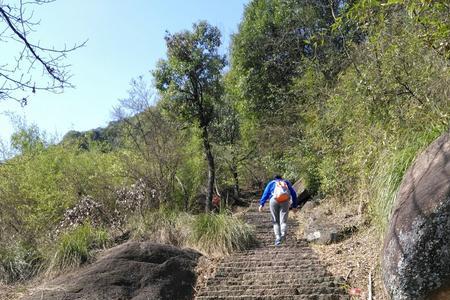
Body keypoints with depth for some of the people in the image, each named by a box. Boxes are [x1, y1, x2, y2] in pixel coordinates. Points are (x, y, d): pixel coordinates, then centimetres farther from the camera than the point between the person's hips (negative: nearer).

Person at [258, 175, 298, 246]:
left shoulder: (271, 183, 23)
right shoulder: (286, 182, 28)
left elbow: (265, 193, 9)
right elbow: (294, 194, 20)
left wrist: (261, 204, 1)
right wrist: (294, 206, 19)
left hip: (274, 200, -1)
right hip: (285, 201, 1)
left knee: (276, 221, 10)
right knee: (283, 221, 2)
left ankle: (278, 237, -4)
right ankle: (283, 233, -25)